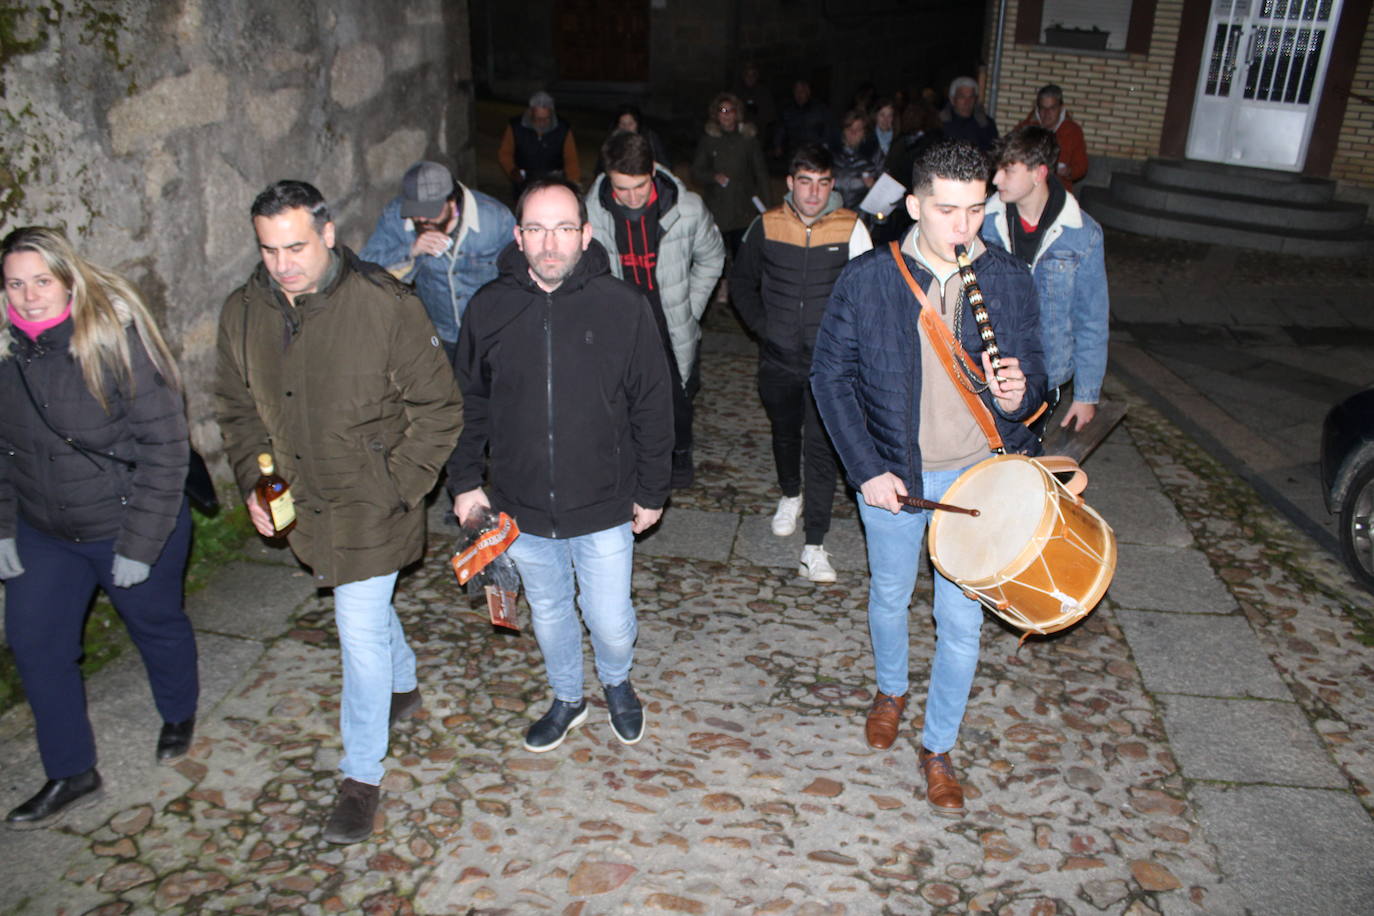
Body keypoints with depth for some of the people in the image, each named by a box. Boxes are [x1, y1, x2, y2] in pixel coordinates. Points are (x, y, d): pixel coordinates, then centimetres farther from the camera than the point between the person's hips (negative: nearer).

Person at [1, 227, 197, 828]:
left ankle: (179, 715, 46)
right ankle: (72, 776, 23)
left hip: (129, 525, -5)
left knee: (156, 624, 16)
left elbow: (165, 445, -20)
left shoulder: (117, 340, -21)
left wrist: (140, 545, -19)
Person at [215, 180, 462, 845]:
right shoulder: (243, 312, -3)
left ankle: (362, 775, 17)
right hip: (302, 505, 6)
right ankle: (403, 688, 52)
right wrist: (253, 482, 0)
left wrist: (397, 488, -15)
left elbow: (438, 410, -12)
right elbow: (238, 408, 11)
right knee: (368, 609, 24)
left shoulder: (386, 305, -19)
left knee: (361, 630, -2)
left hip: (371, 507, -5)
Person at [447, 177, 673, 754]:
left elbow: (653, 406, -3)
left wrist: (652, 491, 0)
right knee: (548, 615, 20)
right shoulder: (489, 309, -5)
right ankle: (567, 698, 47)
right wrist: (465, 480, 7)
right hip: (521, 510, 2)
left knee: (611, 624, 9)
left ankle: (617, 684, 43)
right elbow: (469, 402, 7)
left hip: (605, 509, -2)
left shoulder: (622, 306, -11)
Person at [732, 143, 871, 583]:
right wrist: (761, 326, 1)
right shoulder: (766, 226, -2)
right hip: (778, 357, 3)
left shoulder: (851, 227, -7)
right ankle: (791, 495, 50)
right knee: (785, 434, 21)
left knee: (822, 447, -6)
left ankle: (814, 544, 0)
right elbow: (742, 281, 11)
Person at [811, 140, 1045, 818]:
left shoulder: (1011, 282, -7)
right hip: (891, 473, 0)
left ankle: (938, 748, 29)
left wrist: (1018, 395, -24)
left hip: (977, 478, 1)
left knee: (962, 620, 7)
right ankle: (890, 691, 51)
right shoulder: (867, 279, -12)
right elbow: (830, 374, -6)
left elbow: (1032, 375, 2)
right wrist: (867, 470, -13)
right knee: (889, 597, 20)